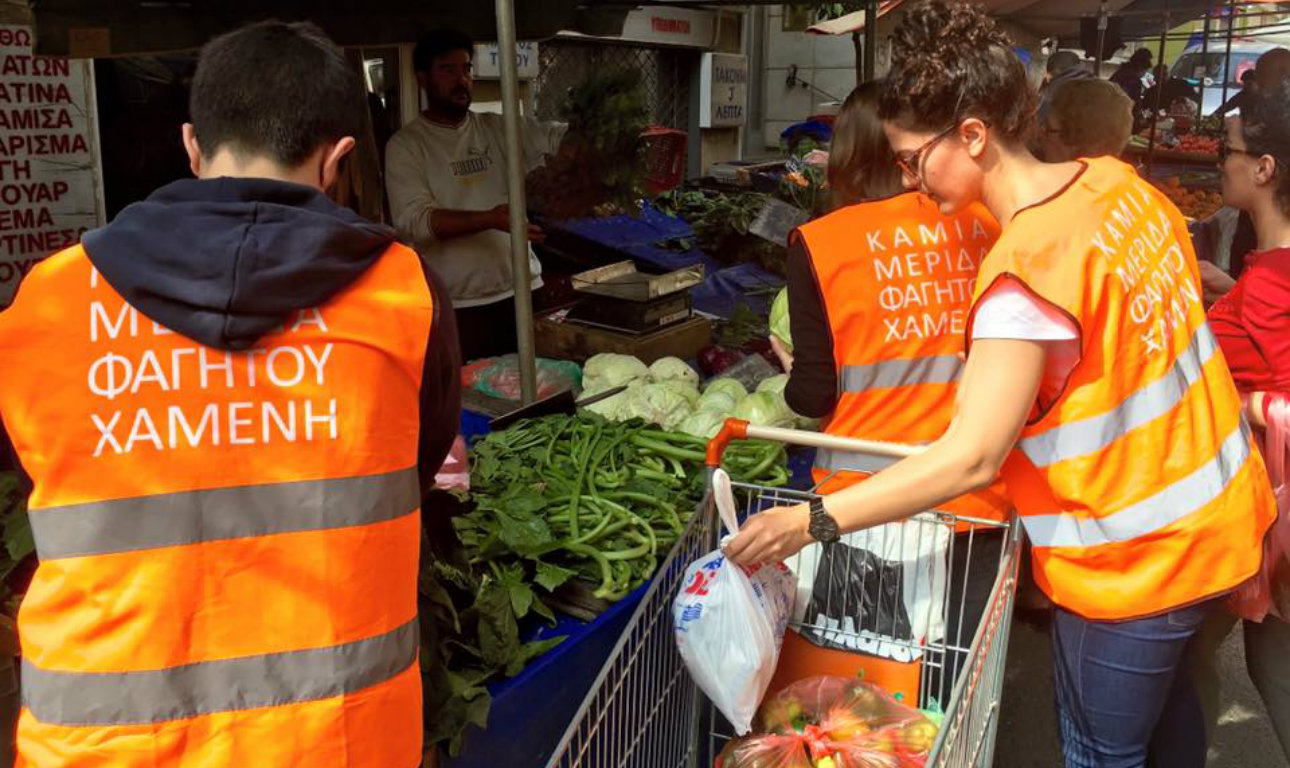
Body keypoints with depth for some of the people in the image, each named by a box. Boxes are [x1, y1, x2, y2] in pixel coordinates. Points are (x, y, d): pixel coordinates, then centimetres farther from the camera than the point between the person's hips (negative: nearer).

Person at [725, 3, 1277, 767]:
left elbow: (970, 459, -30)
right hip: (1219, 509, 8)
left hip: (1134, 553, -8)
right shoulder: (1118, 180, -3)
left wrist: (813, 521, -27)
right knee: (1161, 688, 32)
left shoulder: (1026, 267, -29)